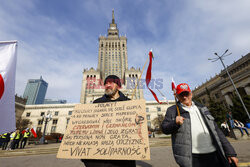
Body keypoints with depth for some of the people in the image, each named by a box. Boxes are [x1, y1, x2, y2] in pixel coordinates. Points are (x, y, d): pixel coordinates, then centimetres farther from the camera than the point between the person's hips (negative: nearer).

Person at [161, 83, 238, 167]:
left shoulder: (202, 109, 13)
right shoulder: (172, 110, 0)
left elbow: (216, 130, 13)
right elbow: (164, 128, -4)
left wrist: (230, 152, 9)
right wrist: (175, 123, -23)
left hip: (214, 154, 5)